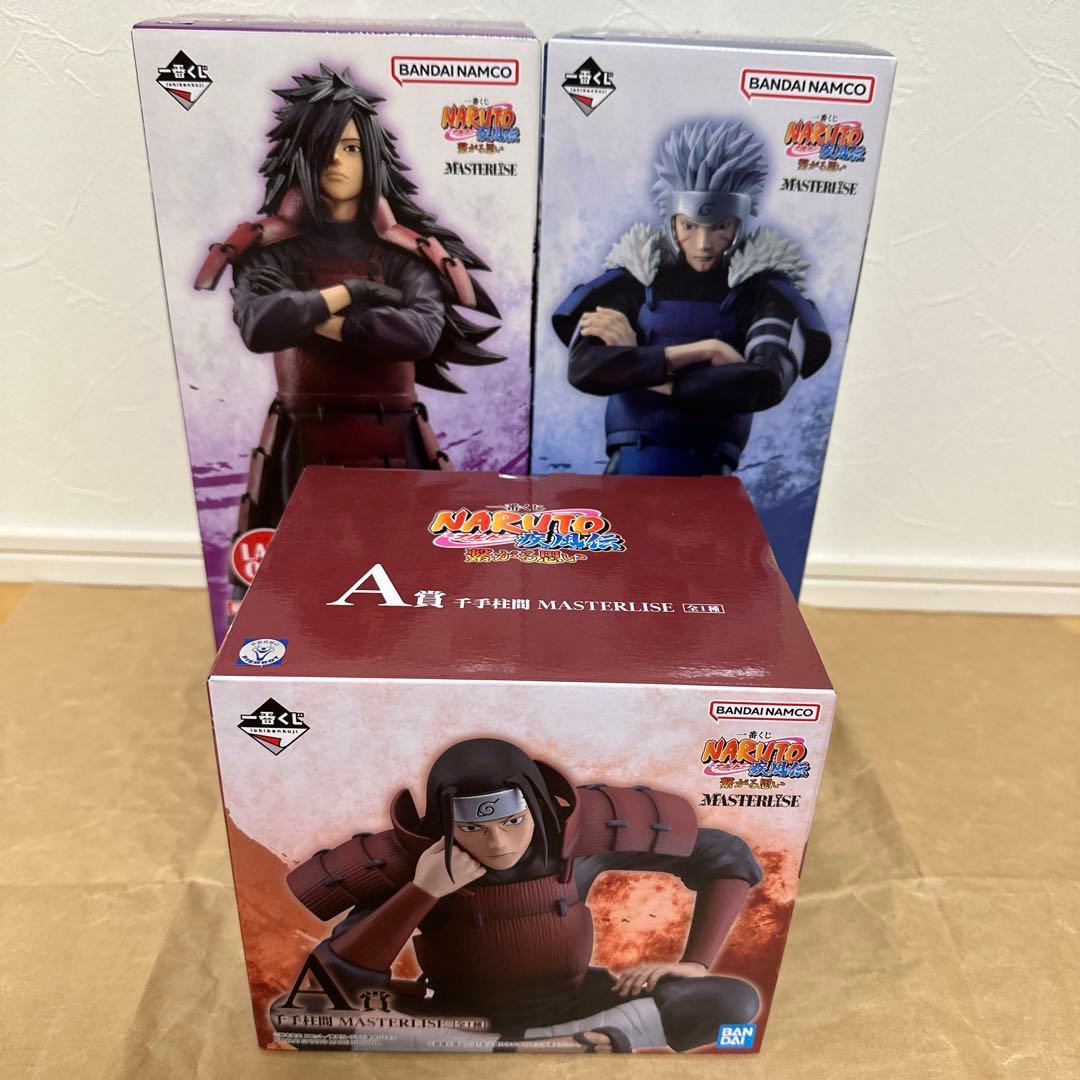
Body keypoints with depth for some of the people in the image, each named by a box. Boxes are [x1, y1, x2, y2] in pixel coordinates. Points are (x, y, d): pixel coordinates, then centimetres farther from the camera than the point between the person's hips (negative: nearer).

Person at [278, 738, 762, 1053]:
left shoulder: (580, 822, -19)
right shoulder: (413, 857, -21)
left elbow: (728, 857, -8)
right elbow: (338, 983, -28)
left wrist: (696, 964, -15)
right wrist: (421, 892, -36)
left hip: (568, 1004, 1)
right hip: (458, 1016, 0)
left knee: (735, 1001, -22)